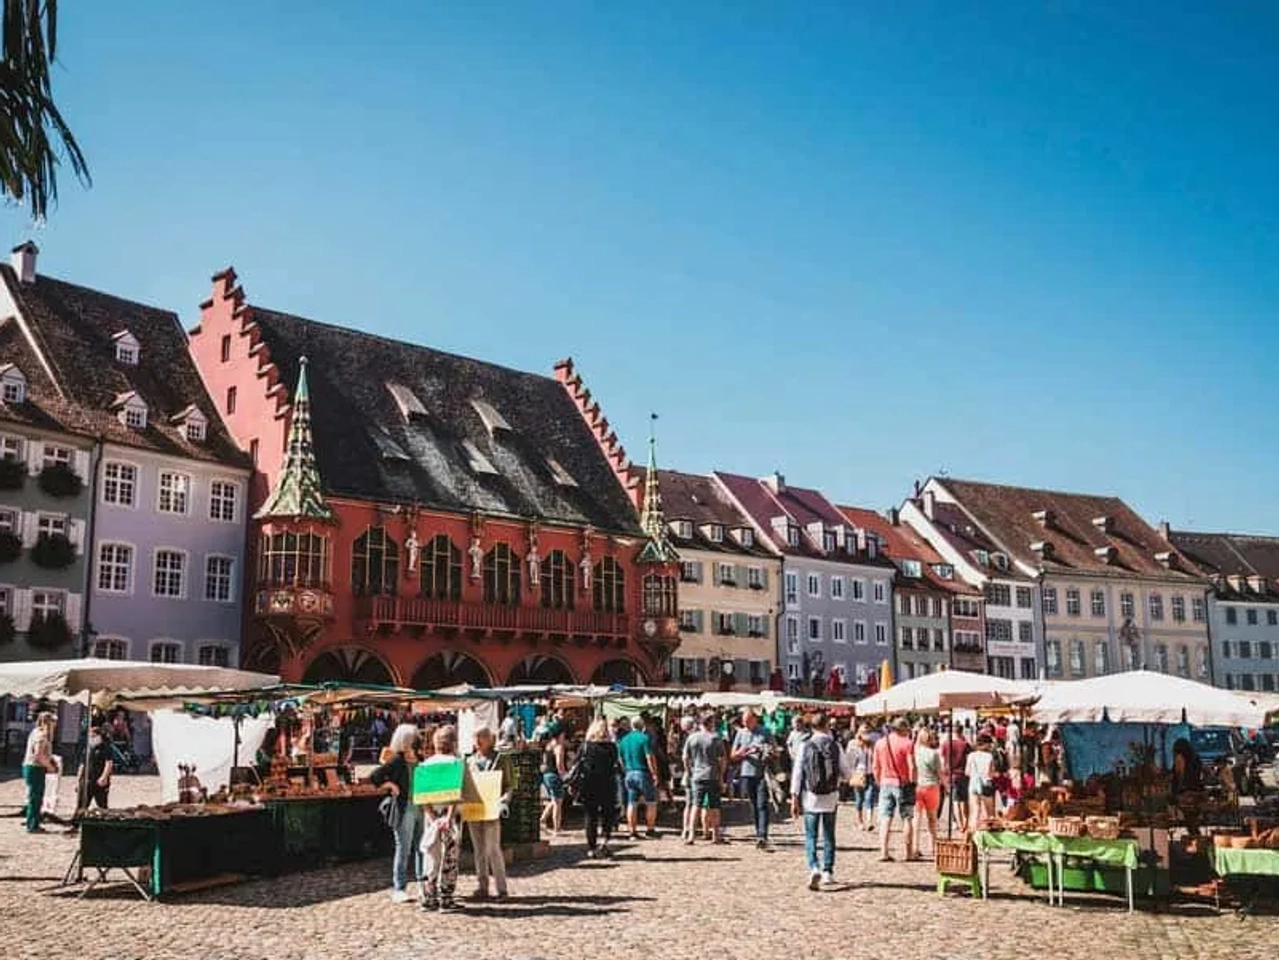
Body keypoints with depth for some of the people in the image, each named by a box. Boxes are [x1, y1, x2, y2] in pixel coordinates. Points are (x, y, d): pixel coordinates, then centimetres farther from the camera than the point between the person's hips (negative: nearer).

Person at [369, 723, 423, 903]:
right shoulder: (396, 761, -6)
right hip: (404, 810, -6)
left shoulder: (420, 761, 12)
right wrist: (391, 786, -10)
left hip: (420, 808, 6)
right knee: (403, 849, -2)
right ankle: (398, 890, 5)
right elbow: (373, 777, -11)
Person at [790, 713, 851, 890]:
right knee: (828, 836, 15)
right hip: (831, 797, 1)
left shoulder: (805, 746, -5)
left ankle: (814, 868, -15)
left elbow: (797, 773, -5)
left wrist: (795, 798, 0)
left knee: (811, 836, 5)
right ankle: (828, 872, 19)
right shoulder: (836, 746, -4)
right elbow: (846, 773, -1)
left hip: (810, 797, -1)